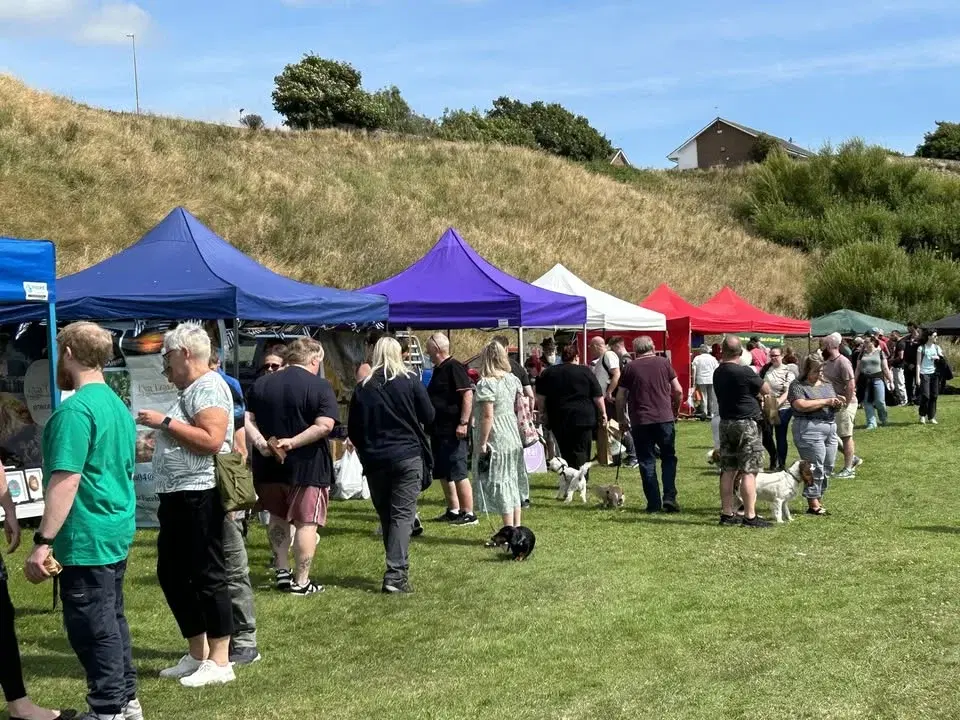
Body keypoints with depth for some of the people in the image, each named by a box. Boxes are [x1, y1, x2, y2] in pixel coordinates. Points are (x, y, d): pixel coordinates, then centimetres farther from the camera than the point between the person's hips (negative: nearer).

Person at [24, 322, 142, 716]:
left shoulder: (76, 409, -18)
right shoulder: (117, 404, 12)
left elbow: (67, 480, -24)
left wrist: (42, 542, -22)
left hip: (87, 537, -9)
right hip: (117, 530, 9)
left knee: (91, 627, 0)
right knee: (111, 618, 17)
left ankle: (109, 710, 6)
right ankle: (125, 700, 25)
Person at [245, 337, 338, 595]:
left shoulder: (261, 384, 7)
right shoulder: (320, 387, -9)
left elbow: (248, 419, 2)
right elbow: (324, 426, -20)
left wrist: (259, 441, -11)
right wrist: (293, 443, -19)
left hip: (269, 465, 5)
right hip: (308, 467, -5)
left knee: (278, 517, 21)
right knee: (306, 522, 2)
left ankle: (282, 572, 23)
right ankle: (301, 582, 3)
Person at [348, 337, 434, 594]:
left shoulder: (363, 388, 1)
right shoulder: (410, 381, -4)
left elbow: (353, 430, 3)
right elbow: (429, 416, -1)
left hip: (374, 460, 2)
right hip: (407, 456, -2)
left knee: (386, 516, 14)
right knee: (403, 514, -4)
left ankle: (397, 568, 20)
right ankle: (395, 574, -15)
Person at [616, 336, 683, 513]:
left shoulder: (630, 368, 4)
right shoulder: (664, 363, 4)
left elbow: (620, 397, 4)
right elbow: (678, 391, 3)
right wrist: (675, 410, 18)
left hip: (640, 421, 0)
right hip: (665, 418, 0)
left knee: (647, 462, 6)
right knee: (669, 458, 12)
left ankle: (654, 503, 5)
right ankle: (669, 497, 0)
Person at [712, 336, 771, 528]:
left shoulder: (718, 373, 4)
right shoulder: (744, 372, -17)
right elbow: (766, 390, -5)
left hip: (725, 423, 7)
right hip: (746, 423, -7)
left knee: (728, 471, 9)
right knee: (749, 471, -5)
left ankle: (727, 514, 13)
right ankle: (750, 516, -6)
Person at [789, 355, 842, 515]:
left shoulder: (827, 385, 19)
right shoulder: (797, 386, -2)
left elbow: (833, 406, 23)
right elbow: (801, 405, -17)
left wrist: (837, 403, -1)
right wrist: (825, 402, -12)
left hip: (830, 428, 7)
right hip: (810, 429, -7)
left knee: (828, 468, 6)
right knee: (815, 467, -8)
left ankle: (819, 501, 13)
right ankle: (813, 505, -3)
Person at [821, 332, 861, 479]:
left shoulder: (842, 362, -18)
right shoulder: (827, 362, 9)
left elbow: (851, 385, -23)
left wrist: (845, 403, -21)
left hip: (844, 404, -9)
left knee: (846, 436, 0)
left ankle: (848, 469, 9)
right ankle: (853, 459, 27)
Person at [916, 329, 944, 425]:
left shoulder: (937, 347, 11)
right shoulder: (921, 348, -1)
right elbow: (918, 363, -3)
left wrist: (939, 358, -9)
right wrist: (917, 377, -9)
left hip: (934, 374, 4)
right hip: (924, 374, -4)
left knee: (934, 396, 2)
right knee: (925, 396, -11)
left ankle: (931, 417, 10)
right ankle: (922, 416, 7)